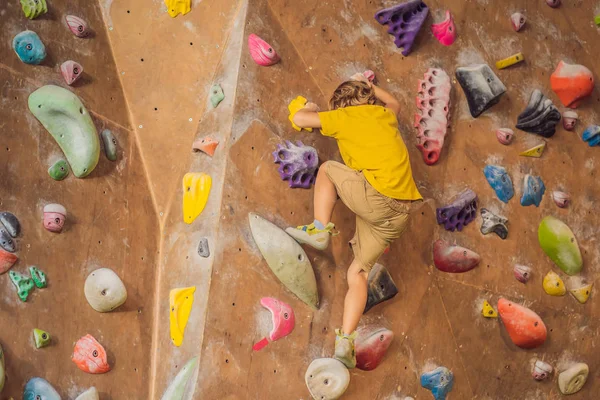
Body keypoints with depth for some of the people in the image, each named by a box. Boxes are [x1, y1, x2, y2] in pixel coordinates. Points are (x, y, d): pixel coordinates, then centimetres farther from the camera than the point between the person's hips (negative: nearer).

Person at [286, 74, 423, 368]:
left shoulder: (344, 117, 6)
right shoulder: (385, 115, 24)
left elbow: (298, 118, 8)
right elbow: (395, 103, 49)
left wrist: (311, 108, 28)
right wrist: (368, 86, 55)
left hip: (376, 196, -7)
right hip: (398, 214, 7)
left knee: (327, 169, 19)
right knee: (358, 273, 10)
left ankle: (320, 229, 9)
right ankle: (346, 343, -1)